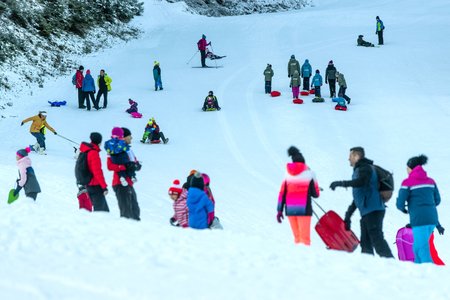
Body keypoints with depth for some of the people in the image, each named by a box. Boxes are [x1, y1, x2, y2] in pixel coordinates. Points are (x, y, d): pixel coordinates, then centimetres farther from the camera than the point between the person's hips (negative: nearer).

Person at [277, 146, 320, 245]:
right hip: (304, 209, -4)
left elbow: (282, 194, 7)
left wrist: (279, 211, 10)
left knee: (297, 236, 13)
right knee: (305, 237, -4)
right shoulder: (309, 173, 0)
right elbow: (316, 194, 2)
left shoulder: (288, 175, 8)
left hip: (290, 210, 4)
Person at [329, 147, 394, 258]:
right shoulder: (359, 170, 26)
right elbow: (357, 197, 31)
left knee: (376, 238, -16)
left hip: (373, 210, -10)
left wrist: (340, 183, -24)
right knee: (365, 242, 6)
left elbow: (360, 182, -27)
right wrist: (348, 215, 30)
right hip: (366, 211, 10)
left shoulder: (365, 168, -3)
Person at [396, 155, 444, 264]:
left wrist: (403, 209, 16)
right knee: (417, 247, 18)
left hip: (419, 219, -6)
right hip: (432, 218, 6)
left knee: (423, 250, -5)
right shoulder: (430, 181, 13)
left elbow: (400, 204, -6)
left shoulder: (407, 182, -4)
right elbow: (437, 200, 17)